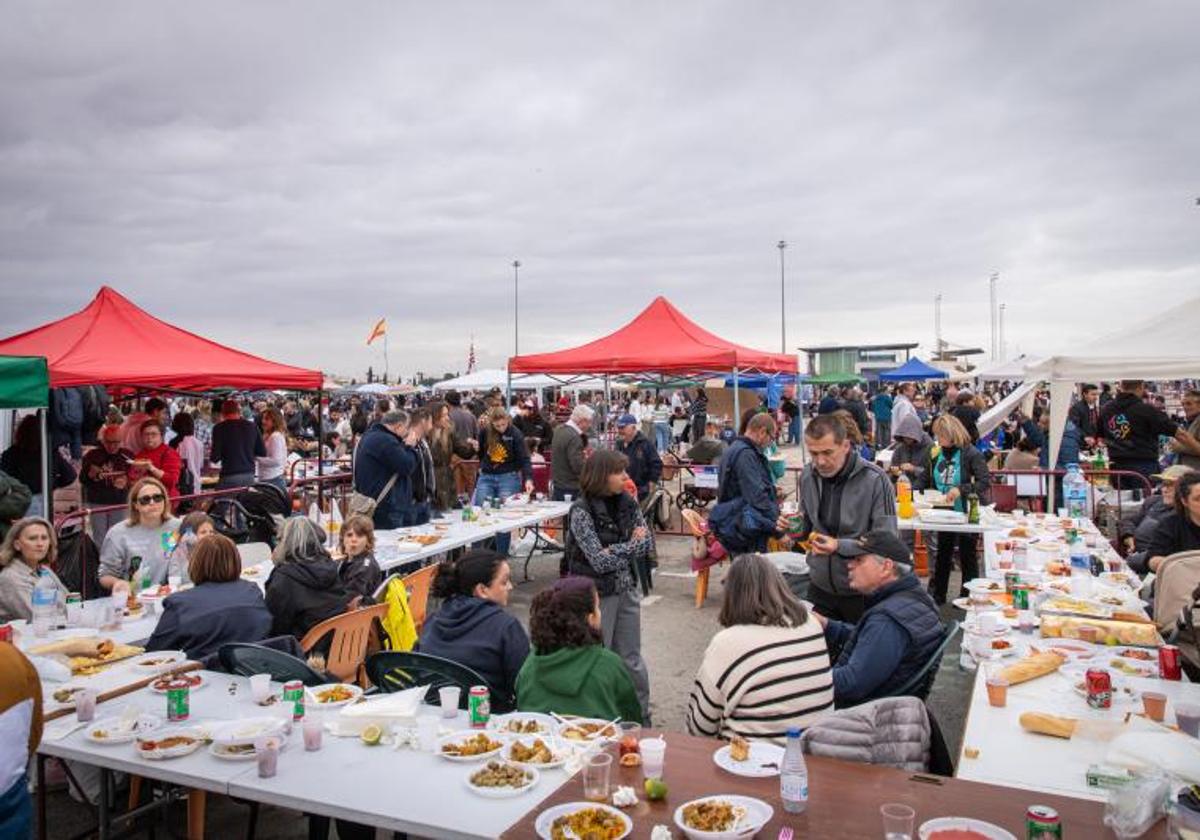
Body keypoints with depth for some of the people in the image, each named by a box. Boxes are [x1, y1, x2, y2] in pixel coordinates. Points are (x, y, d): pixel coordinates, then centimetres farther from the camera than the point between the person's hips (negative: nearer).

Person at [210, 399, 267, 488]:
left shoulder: (220, 428, -6)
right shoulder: (252, 426, 5)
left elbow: (215, 458, -8)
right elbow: (262, 452, 7)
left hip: (229, 477, -4)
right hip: (249, 475, 4)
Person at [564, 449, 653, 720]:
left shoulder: (627, 503, 0)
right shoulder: (581, 512, -17)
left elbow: (647, 545, -2)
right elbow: (600, 560, -21)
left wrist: (616, 551, -16)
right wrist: (632, 545, -11)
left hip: (627, 590, 5)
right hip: (596, 594, -5)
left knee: (631, 658, 16)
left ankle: (641, 716, 30)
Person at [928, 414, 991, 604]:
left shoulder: (971, 454, -15)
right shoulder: (937, 455, 3)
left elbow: (986, 482, -21)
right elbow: (933, 483, 15)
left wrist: (961, 490, -29)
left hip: (967, 513, -6)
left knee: (967, 556, 6)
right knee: (943, 554, 14)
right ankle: (937, 595, 24)